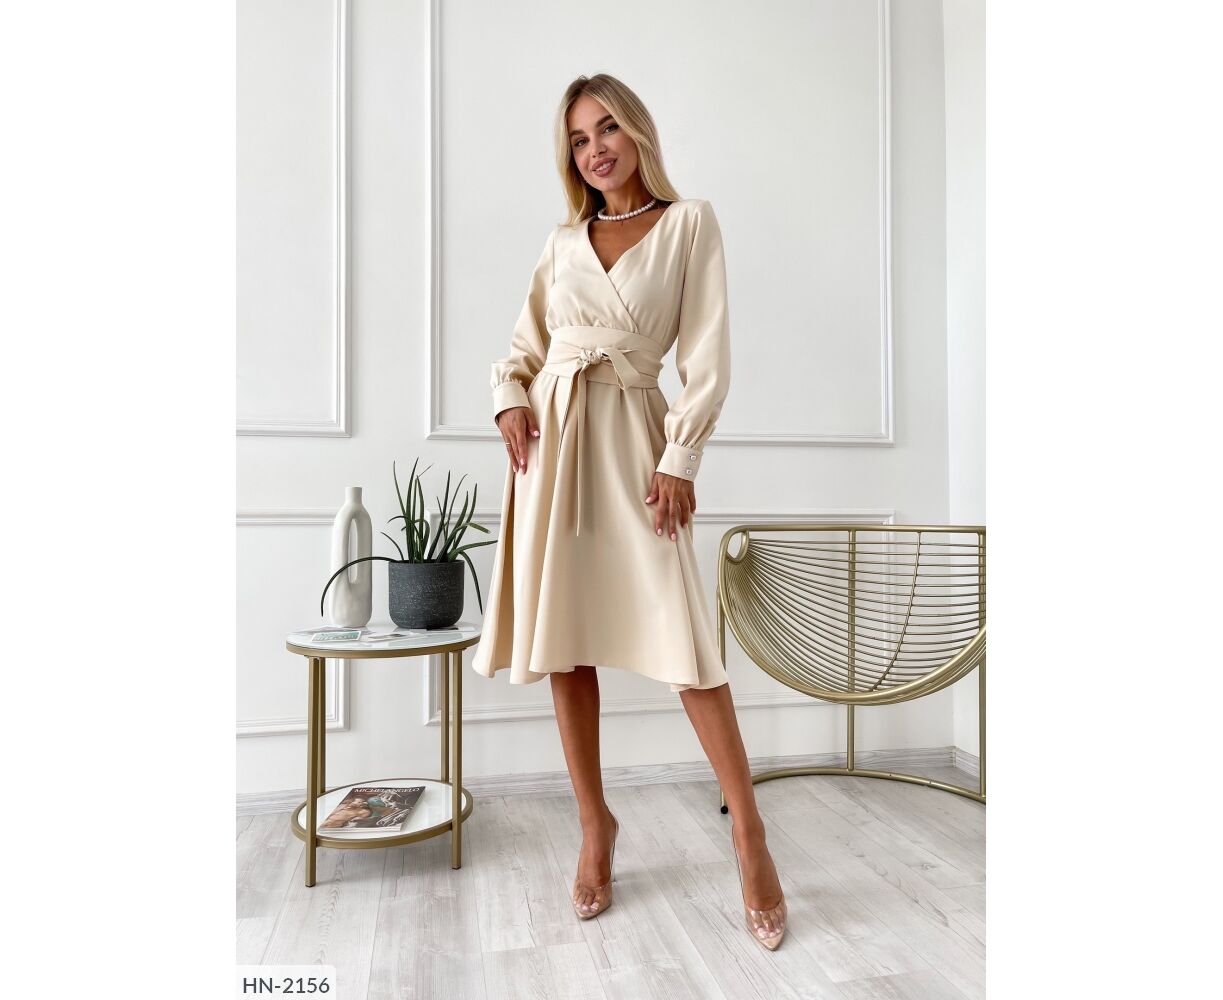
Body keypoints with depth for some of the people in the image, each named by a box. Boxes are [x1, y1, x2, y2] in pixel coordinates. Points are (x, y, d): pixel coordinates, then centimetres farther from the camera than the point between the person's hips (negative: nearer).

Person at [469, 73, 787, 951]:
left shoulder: (689, 223, 4)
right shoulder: (564, 240, 15)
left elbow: (707, 359, -3)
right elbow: (524, 344, 19)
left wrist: (679, 461, -11)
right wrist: (511, 401, -2)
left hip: (633, 438, -4)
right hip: (552, 437, 4)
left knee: (685, 639, -9)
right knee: (563, 643, 4)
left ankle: (749, 832, 9)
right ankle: (596, 823, 21)